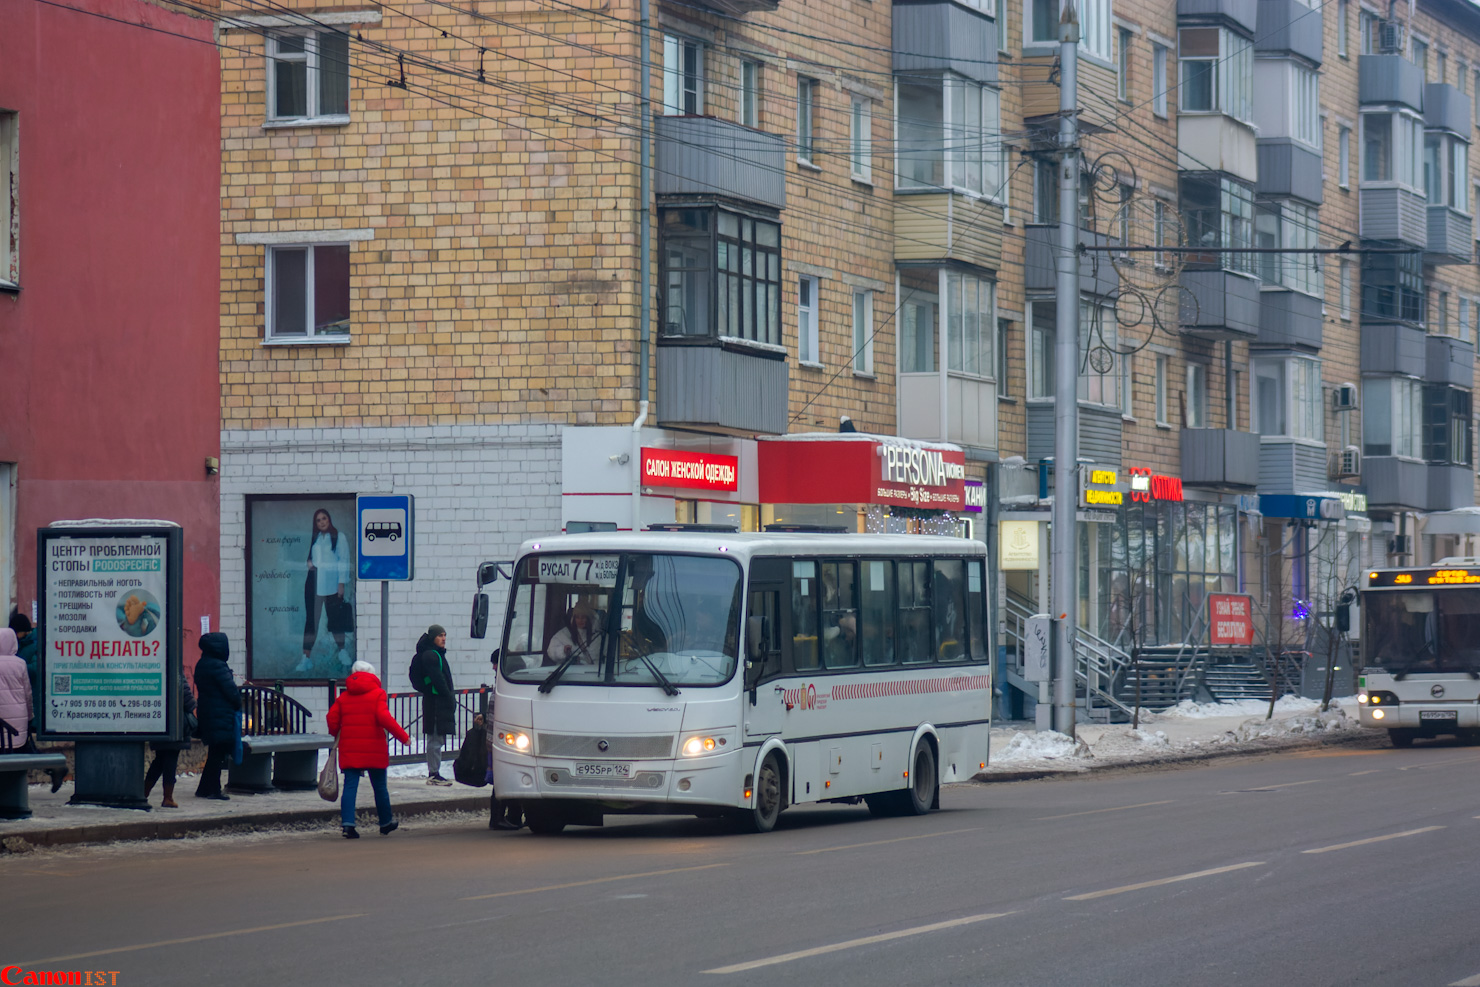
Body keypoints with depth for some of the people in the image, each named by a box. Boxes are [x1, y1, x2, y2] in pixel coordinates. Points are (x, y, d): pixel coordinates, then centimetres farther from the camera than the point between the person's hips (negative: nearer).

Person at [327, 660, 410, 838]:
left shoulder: (344, 697, 9)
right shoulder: (377, 694, -3)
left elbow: (332, 718, 3)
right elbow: (384, 718, -14)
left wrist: (336, 736, 22)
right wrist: (403, 736, -9)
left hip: (349, 749, 2)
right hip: (374, 748, -2)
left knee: (350, 786, -1)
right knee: (379, 787, 11)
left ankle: (347, 823, -17)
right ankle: (386, 823, 23)